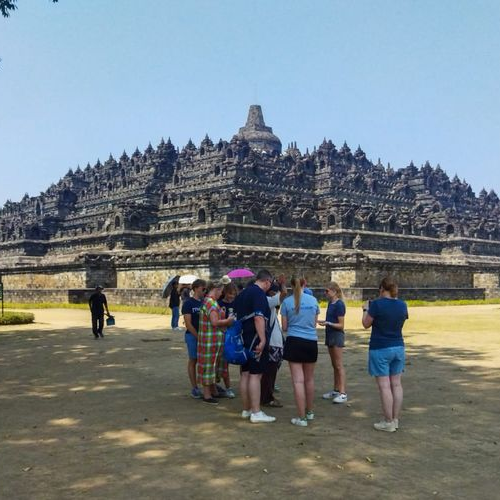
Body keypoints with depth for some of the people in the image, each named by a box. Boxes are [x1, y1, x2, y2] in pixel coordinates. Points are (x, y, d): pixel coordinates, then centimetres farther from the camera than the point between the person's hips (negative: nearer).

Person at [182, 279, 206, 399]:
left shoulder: (204, 302, 9)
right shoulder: (188, 303, -6)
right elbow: (188, 323, -11)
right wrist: (198, 337, -14)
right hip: (192, 335, -5)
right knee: (193, 361, 4)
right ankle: (194, 388, 11)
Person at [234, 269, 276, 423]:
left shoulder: (242, 293, 16)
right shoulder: (259, 293, -13)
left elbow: (237, 315, 21)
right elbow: (258, 318, -24)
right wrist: (262, 340, -25)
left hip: (243, 338, 9)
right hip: (255, 339, -9)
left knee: (245, 374, 12)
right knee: (255, 374, -7)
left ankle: (246, 409, 20)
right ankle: (256, 412, -5)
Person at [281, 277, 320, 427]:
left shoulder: (287, 301, -4)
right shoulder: (313, 300, 2)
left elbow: (284, 327, 2)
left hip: (294, 342, -3)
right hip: (311, 342, 3)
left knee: (298, 380, -2)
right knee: (309, 379, 17)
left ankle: (302, 418, -3)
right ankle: (310, 412, 32)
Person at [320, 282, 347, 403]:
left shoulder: (339, 305, -15)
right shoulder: (330, 303, 9)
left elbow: (341, 325, -15)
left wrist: (328, 323, -26)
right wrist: (322, 321, 8)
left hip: (337, 335, -8)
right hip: (330, 335, 9)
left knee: (339, 365, -7)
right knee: (334, 365, 13)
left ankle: (343, 393, -6)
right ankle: (336, 390, 20)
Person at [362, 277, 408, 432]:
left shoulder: (377, 304, -14)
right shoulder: (402, 305, 3)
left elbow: (366, 324, -6)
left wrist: (366, 309, 12)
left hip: (380, 349, -6)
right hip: (398, 348, 6)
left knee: (384, 386, -2)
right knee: (396, 384, 10)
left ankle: (388, 422, 0)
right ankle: (395, 420, 16)